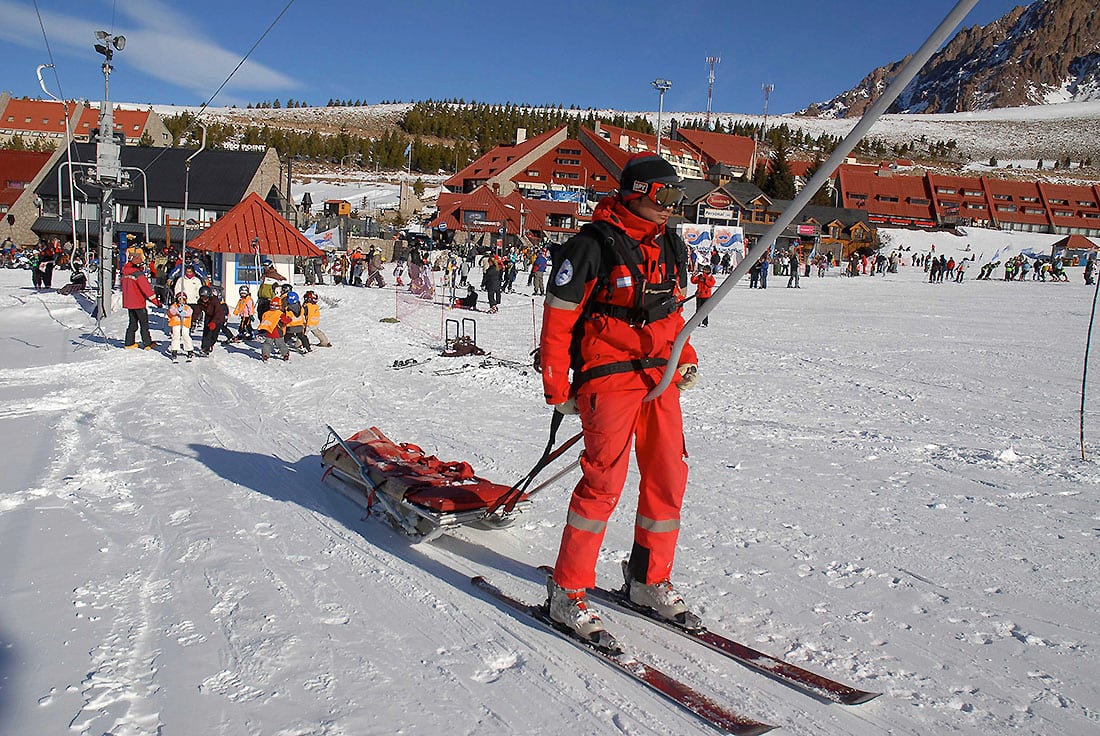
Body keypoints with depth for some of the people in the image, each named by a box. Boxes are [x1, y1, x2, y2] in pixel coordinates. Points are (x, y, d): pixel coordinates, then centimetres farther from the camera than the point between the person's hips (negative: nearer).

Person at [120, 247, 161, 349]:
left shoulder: (125, 272, 5)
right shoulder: (138, 273, -20)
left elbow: (124, 286, 17)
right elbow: (146, 288, -20)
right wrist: (156, 301, -16)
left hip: (129, 302, 7)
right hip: (138, 303, -7)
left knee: (133, 323, 16)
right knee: (144, 324, 1)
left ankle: (129, 343, 17)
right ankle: (147, 344, 2)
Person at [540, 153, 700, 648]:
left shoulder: (672, 247, 14)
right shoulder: (594, 245, -9)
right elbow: (557, 319, -8)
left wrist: (687, 361, 13)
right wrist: (557, 389, -7)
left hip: (660, 377, 7)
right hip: (609, 376, -7)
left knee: (668, 478, 8)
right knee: (604, 481, -11)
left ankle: (649, 579, 26)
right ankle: (567, 593, 2)